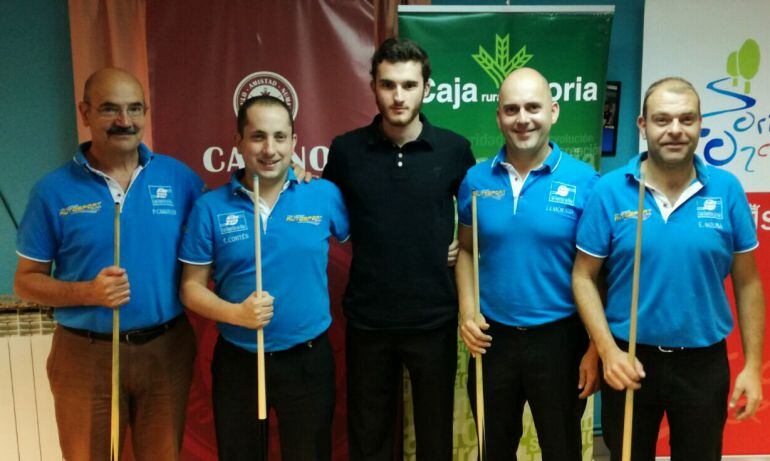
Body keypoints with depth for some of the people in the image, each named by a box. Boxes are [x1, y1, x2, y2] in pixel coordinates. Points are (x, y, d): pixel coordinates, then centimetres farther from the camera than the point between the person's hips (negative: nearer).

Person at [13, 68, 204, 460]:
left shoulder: (179, 177, -2)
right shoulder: (53, 190, -5)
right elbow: (26, 281, -1)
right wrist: (88, 292, -18)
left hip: (166, 350, 2)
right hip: (87, 355, -1)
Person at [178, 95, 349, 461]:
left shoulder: (326, 196, -6)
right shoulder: (210, 207, -6)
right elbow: (191, 287, -4)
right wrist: (236, 313, -20)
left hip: (308, 360, 0)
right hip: (238, 361, 0)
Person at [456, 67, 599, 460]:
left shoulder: (584, 181, -10)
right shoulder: (475, 180, -2)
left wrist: (596, 347, -9)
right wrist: (467, 313, -5)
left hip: (559, 338, -2)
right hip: (492, 337, 3)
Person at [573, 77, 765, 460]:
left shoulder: (727, 189, -5)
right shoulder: (609, 191, -10)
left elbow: (746, 282, 1)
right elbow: (584, 276, -6)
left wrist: (753, 365, -1)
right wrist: (608, 351, -14)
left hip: (704, 363, 1)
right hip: (630, 360, -1)